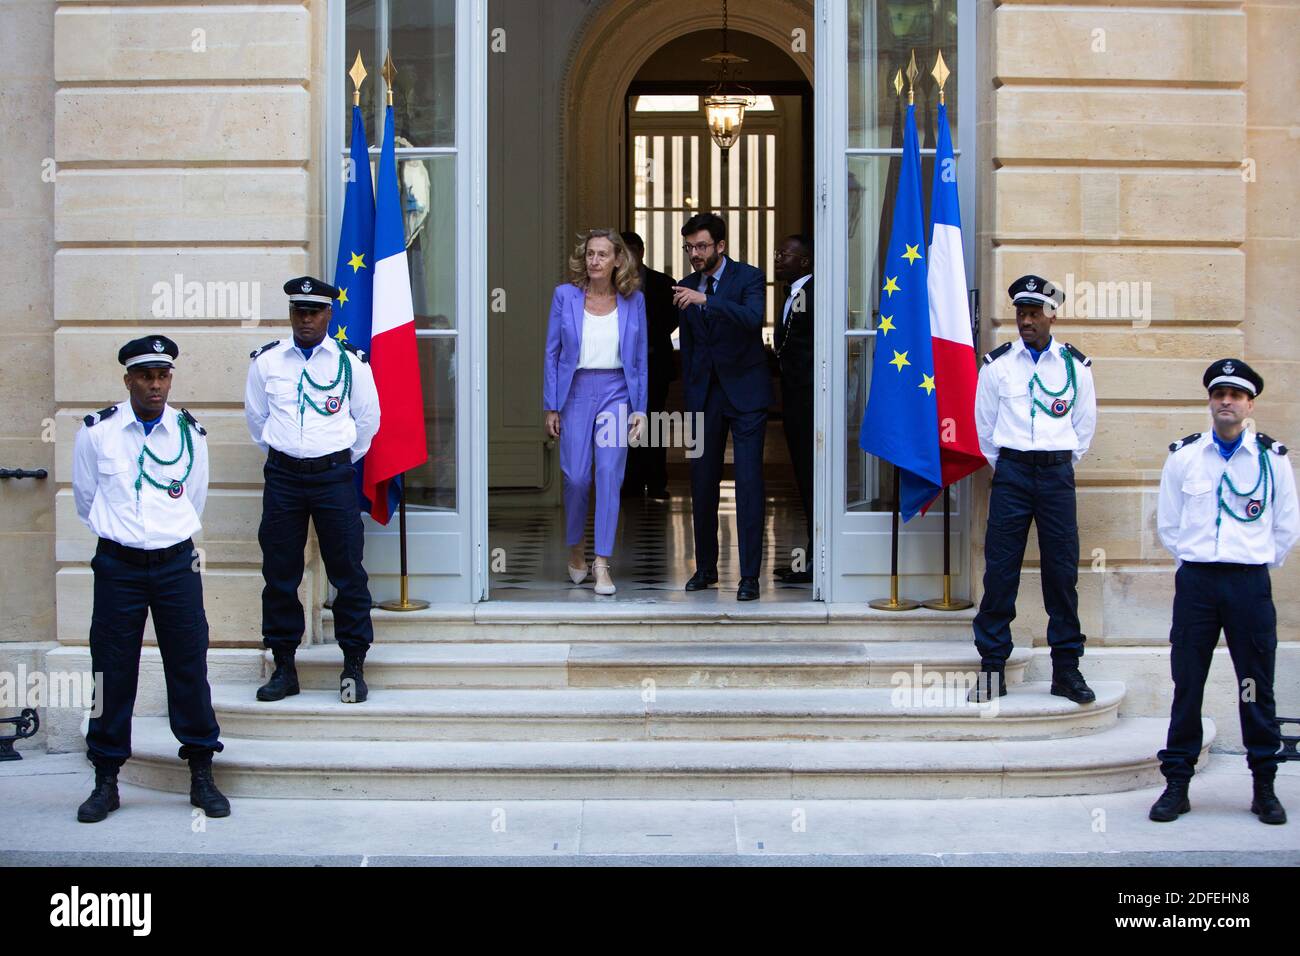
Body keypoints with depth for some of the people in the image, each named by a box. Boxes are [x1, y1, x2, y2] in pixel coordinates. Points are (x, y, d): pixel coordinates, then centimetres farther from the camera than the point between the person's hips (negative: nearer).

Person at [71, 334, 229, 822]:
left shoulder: (190, 433, 2)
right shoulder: (96, 431, -2)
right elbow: (85, 499, 10)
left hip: (176, 563, 1)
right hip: (117, 566, -1)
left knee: (188, 666, 3)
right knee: (112, 671, 3)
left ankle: (202, 776, 14)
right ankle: (106, 780, 15)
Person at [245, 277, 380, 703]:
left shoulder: (350, 361, 0)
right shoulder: (266, 361, 4)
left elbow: (367, 418, 10)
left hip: (334, 475, -1)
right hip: (282, 475, 2)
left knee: (347, 570, -1)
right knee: (279, 573, 5)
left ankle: (354, 667, 9)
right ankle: (284, 666, 16)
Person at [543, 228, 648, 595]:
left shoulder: (633, 300, 3)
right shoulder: (565, 295, 1)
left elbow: (640, 358, 6)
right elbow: (552, 353, 3)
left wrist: (640, 408, 1)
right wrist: (551, 407, 0)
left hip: (616, 393, 0)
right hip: (576, 391, 0)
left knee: (609, 476, -6)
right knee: (576, 478, 0)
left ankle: (602, 564, -2)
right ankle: (576, 549, 25)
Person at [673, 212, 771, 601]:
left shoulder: (748, 277, -4)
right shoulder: (686, 287, 10)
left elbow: (754, 317, -25)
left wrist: (705, 300, -33)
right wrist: (690, 391, 14)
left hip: (745, 392, -5)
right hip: (704, 393, 5)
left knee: (749, 482, -7)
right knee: (702, 482, 8)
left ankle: (750, 576, -4)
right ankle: (705, 568, 21)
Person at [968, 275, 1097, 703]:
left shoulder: (1075, 365, 4)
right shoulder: (998, 364, 2)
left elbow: (1084, 425, 13)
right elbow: (985, 426, 11)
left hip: (1057, 473, 1)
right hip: (1011, 471, 0)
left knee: (1062, 571, 1)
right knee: (1000, 570, -2)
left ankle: (1066, 669, 9)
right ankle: (992, 666, 4)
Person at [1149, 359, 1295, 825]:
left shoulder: (1273, 458, 2)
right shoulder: (1183, 456, 5)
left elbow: (1286, 528, 10)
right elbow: (1167, 524, 14)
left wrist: (1254, 565, 9)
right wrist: (1193, 561, 10)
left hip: (1250, 584, -1)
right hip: (1195, 581, 1)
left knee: (1257, 688, 3)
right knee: (1186, 684, 2)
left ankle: (1264, 788, 13)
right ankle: (1176, 784, 9)